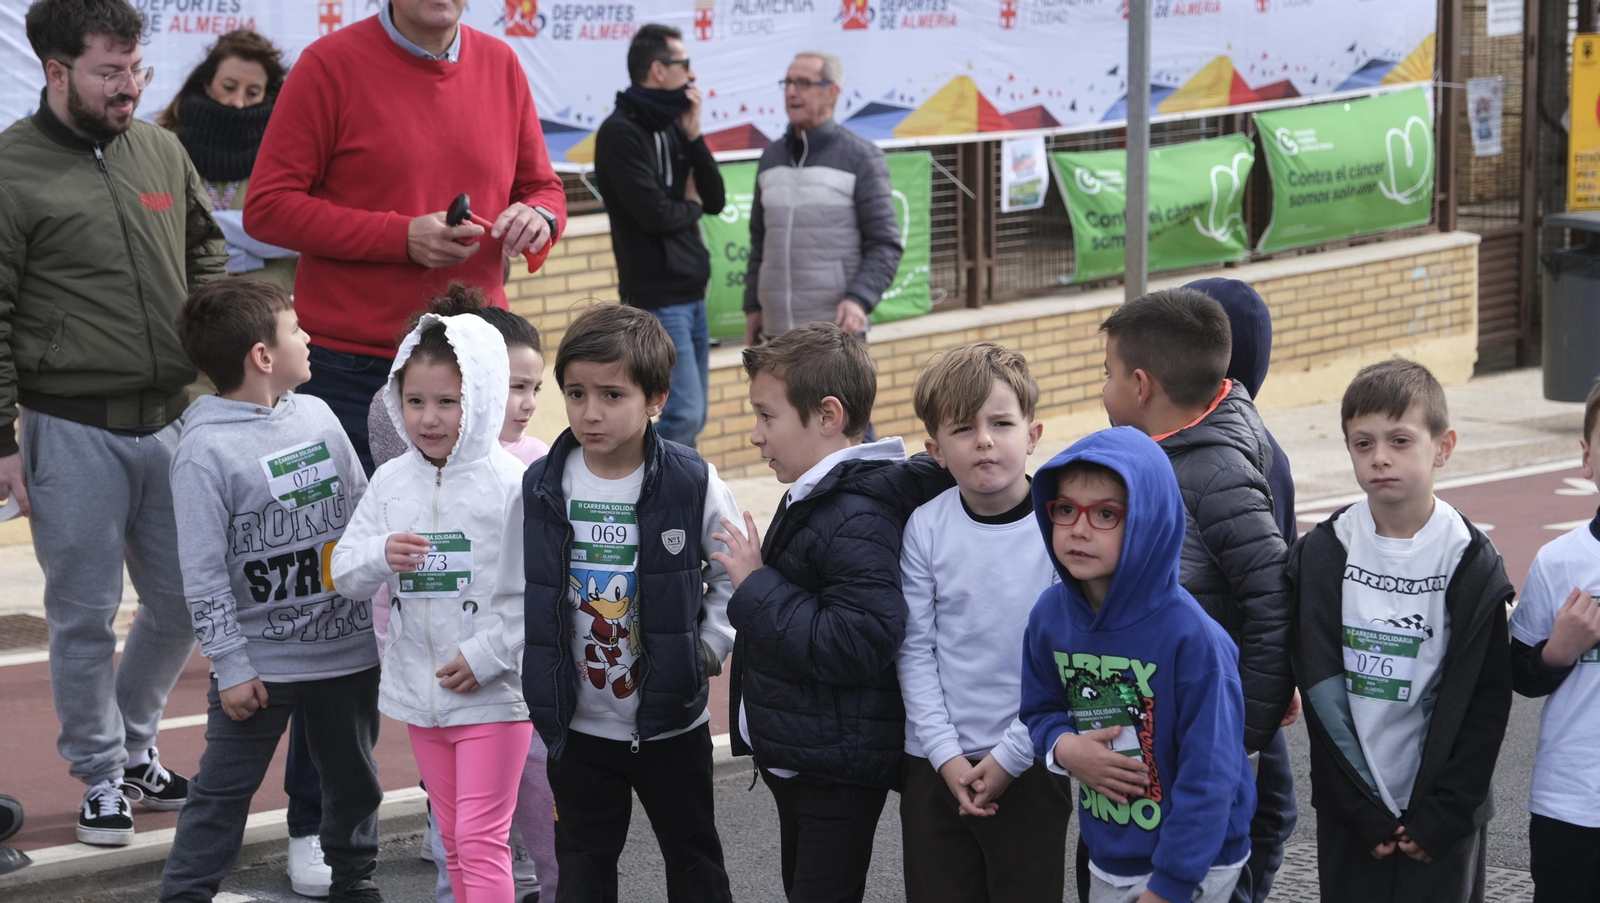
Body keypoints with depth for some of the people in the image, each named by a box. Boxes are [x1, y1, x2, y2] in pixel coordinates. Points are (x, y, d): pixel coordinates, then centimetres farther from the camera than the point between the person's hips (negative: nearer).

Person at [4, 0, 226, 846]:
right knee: (84, 615, 3)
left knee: (182, 602, 11)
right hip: (71, 432, -5)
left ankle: (132, 741, 34)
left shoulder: (160, 150, 8)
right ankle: (99, 775, 20)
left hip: (170, 421, 5)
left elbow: (205, 248, 25)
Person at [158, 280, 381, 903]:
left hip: (349, 645, 6)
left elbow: (364, 514, 11)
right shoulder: (207, 450, -16)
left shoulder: (317, 415, 1)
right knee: (224, 790, 1)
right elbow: (203, 572, -14)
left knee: (355, 778, 19)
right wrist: (230, 666, -13)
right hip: (261, 660, -6)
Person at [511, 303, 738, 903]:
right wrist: (542, 680, -4)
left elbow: (734, 574, 1)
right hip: (579, 723, 2)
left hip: (672, 719, -2)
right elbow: (516, 593, 2)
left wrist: (706, 650, -7)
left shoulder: (693, 485, -13)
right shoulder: (541, 488, -7)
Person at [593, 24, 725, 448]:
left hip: (692, 294, 8)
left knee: (692, 416, 10)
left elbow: (715, 200, 8)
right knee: (684, 415, -13)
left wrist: (693, 135, -3)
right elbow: (654, 214, -21)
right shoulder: (620, 132, -13)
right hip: (658, 299, -8)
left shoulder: (673, 126, 12)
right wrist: (690, 205, 0)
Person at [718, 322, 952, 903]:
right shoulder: (811, 501, 8)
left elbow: (857, 646, -33)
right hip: (794, 756, 11)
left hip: (840, 770, -11)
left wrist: (757, 587, -25)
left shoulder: (858, 522, -25)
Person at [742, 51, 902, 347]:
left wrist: (860, 299, -21)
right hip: (779, 329, 5)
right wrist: (752, 306, 16)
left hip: (836, 329, -5)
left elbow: (886, 244, -7)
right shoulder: (772, 156, 14)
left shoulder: (861, 157, -2)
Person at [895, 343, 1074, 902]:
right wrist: (946, 754, -8)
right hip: (935, 765, 2)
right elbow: (915, 649, -1)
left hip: (1029, 766, -2)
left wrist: (1009, 756, -12)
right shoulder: (926, 529, -4)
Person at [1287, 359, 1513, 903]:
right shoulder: (1321, 555, -2)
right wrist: (1361, 810, -9)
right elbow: (1320, 691, -3)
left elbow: (1487, 700, -5)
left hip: (1444, 814, -1)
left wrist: (1444, 813, -10)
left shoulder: (1473, 562, -5)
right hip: (1349, 814, 1)